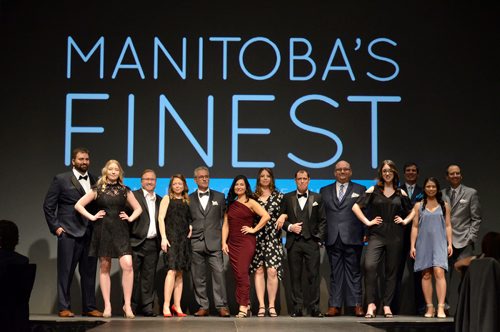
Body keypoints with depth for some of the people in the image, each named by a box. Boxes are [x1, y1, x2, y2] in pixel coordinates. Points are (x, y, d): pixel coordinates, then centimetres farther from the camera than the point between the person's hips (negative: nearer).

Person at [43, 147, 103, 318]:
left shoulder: (94, 180, 12)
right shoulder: (61, 179, 1)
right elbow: (48, 205, 1)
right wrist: (55, 227, -5)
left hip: (90, 233, 4)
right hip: (69, 233, -4)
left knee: (89, 272, 6)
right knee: (66, 271, 0)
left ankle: (89, 307, 13)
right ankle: (64, 308, 6)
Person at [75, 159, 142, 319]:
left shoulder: (125, 190, 9)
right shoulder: (98, 189, 5)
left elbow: (138, 208, 19)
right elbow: (78, 205, 5)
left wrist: (130, 218, 4)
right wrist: (92, 217, -2)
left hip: (121, 231, 0)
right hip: (103, 231, 0)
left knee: (127, 265, -15)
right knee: (104, 268, 3)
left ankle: (127, 305, -8)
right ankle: (107, 306, 9)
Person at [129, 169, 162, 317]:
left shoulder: (159, 200, 17)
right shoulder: (133, 196, -1)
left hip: (153, 243, 5)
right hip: (136, 243, -5)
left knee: (149, 276, 6)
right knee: (134, 275, -1)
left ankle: (147, 306, 10)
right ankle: (131, 306, 7)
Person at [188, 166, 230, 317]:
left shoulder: (219, 197, 12)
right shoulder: (189, 199, 11)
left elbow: (224, 218, 11)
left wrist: (224, 238, 5)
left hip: (214, 242, -1)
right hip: (196, 243, 1)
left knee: (219, 273, -9)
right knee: (198, 277, 2)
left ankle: (221, 306, -5)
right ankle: (203, 306, 9)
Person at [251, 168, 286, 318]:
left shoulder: (279, 196, 8)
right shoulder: (253, 197, 10)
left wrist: (283, 216, -10)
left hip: (273, 238, -1)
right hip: (256, 238, 1)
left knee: (272, 271, -10)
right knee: (258, 270, -1)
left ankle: (272, 306, -3)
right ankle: (261, 306, 3)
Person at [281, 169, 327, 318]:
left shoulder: (317, 198, 10)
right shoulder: (287, 198, 11)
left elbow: (322, 220, 7)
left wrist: (319, 239, -2)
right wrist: (289, 227, -8)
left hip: (312, 242, -1)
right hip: (294, 242, 1)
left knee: (313, 276, -3)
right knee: (295, 276, 1)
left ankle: (314, 307, 0)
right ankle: (297, 308, 6)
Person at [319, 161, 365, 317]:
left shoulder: (360, 190, 9)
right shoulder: (325, 191, 15)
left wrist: (366, 233, -4)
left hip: (352, 238, -2)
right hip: (332, 239, 2)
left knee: (354, 272, 0)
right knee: (335, 273, 4)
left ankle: (357, 305, 3)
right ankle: (334, 305, 5)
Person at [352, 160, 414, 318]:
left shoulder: (401, 193, 10)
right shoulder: (373, 190, 4)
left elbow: (412, 211, 23)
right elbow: (356, 207, 2)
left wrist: (405, 221, 7)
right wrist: (367, 222, -3)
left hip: (395, 236, 2)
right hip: (377, 234, -2)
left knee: (392, 271, 5)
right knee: (369, 266, -21)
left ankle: (387, 305, 15)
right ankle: (371, 304, -13)